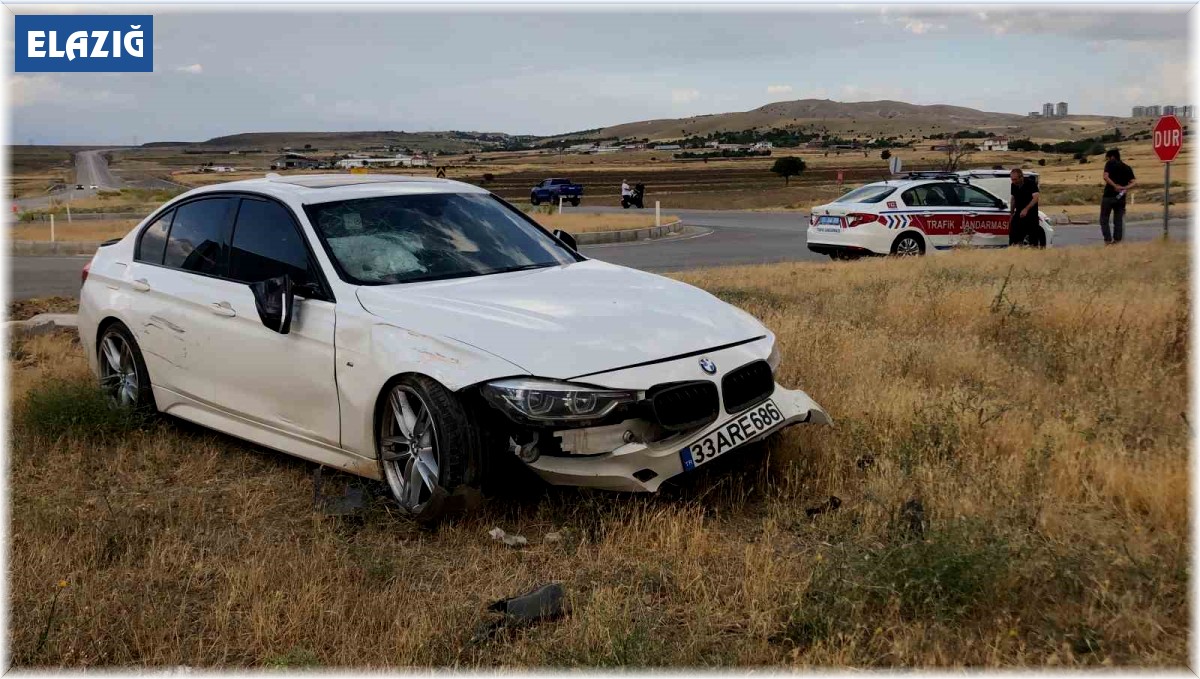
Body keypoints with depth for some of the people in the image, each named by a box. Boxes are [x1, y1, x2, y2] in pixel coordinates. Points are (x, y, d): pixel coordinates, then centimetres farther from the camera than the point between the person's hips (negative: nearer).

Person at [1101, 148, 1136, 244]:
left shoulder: (1110, 164, 0)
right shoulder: (1127, 168, 14)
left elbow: (1106, 177, -16)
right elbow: (1134, 182, 2)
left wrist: (1115, 186, -16)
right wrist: (1125, 188, -11)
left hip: (1109, 196, -5)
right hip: (1121, 197, 5)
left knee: (1104, 219, 4)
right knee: (1118, 219, 12)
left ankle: (1108, 239, -5)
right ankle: (1117, 239, 10)